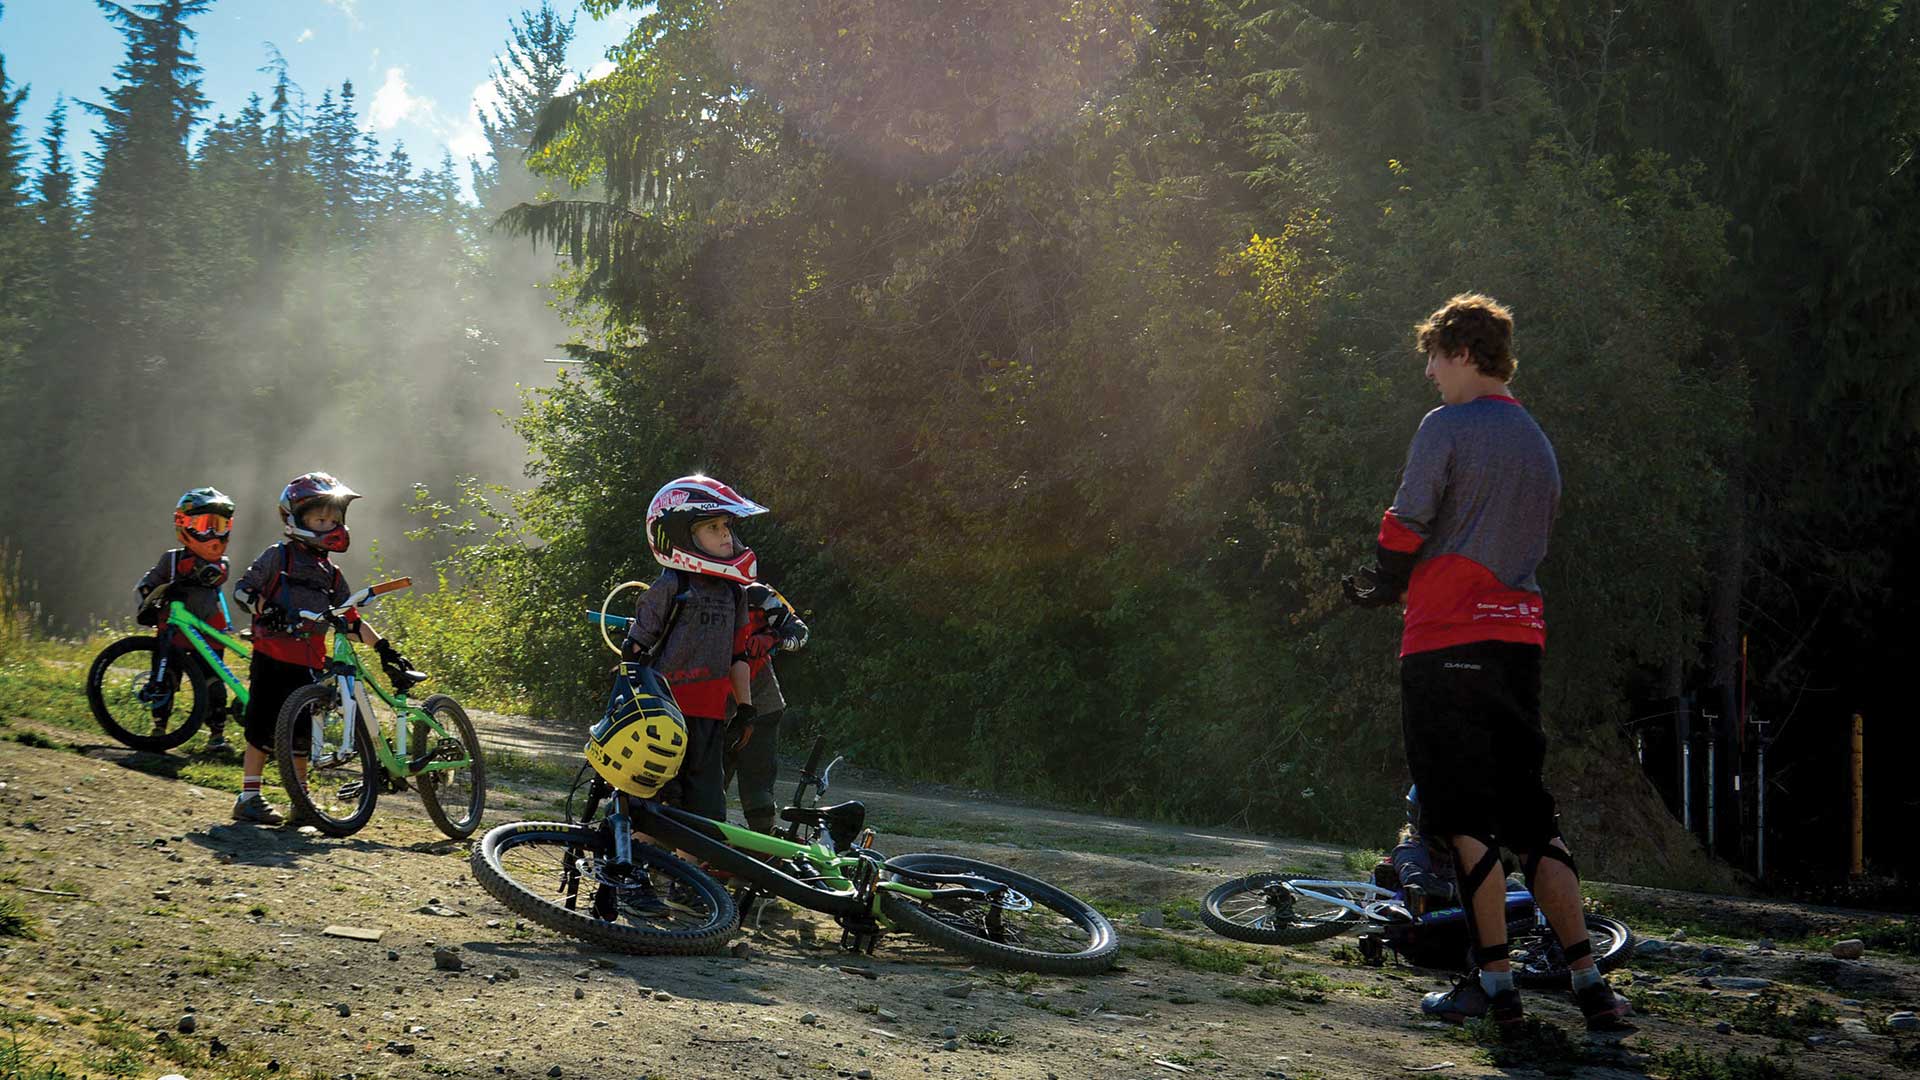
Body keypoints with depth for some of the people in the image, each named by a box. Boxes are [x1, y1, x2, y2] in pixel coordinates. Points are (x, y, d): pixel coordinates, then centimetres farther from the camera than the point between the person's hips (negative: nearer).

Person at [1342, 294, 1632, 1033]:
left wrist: (1380, 587, 9)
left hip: (1447, 640, -7)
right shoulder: (1537, 443, 19)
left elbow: (1406, 529, -11)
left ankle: (1495, 984, -1)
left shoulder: (1446, 427, -6)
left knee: (1464, 819, -1)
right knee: (1529, 814, 10)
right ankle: (1590, 984, 2)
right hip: (1519, 639, 7)